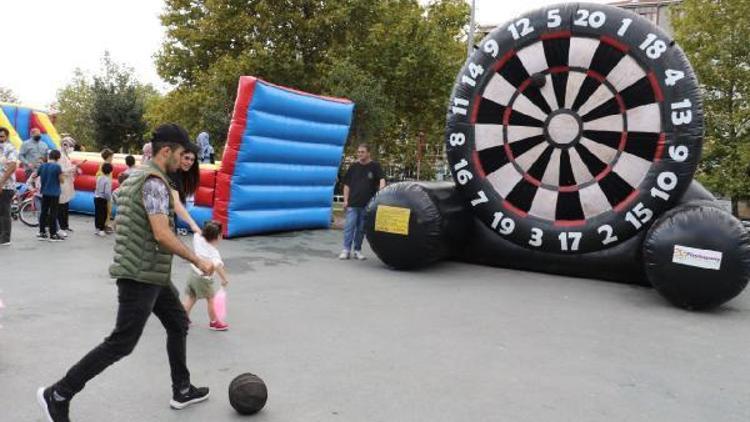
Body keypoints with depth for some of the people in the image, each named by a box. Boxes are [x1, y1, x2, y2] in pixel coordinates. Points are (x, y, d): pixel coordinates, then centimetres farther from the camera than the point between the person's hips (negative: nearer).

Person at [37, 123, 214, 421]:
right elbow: (162, 234, -25)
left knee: (178, 323, 16)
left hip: (149, 273, 10)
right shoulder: (154, 181, -18)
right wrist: (198, 261, -18)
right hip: (142, 275, -10)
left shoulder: (138, 175, 13)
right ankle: (58, 395, 10)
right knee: (122, 343, -2)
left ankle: (182, 391, 26)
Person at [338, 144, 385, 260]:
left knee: (361, 229, 9)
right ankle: (346, 250, -3)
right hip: (352, 204, 1)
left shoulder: (374, 166, 2)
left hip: (367, 205, -1)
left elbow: (382, 179, -10)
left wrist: (381, 191, -30)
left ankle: (357, 250, 19)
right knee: (349, 226, -6)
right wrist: (346, 200, 4)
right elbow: (346, 184, 11)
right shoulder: (353, 167, 8)